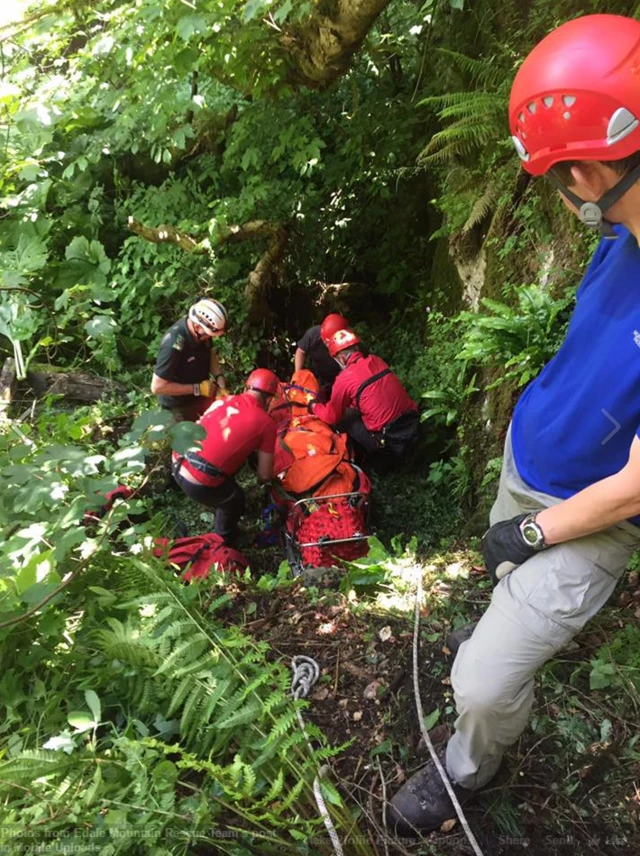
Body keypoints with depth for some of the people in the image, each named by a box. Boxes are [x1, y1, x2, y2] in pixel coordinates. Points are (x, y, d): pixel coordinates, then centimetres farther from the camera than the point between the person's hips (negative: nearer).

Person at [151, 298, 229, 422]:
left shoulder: (201, 332, -16)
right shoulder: (174, 345, -36)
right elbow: (157, 387, -31)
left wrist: (219, 376, -12)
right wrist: (198, 389, -28)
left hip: (201, 394, 6)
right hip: (179, 405, -6)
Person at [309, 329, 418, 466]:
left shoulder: (345, 379, -11)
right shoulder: (376, 361, 7)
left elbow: (331, 417, 3)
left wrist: (314, 406, 22)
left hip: (389, 439, -6)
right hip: (412, 425, 6)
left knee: (343, 420, 12)